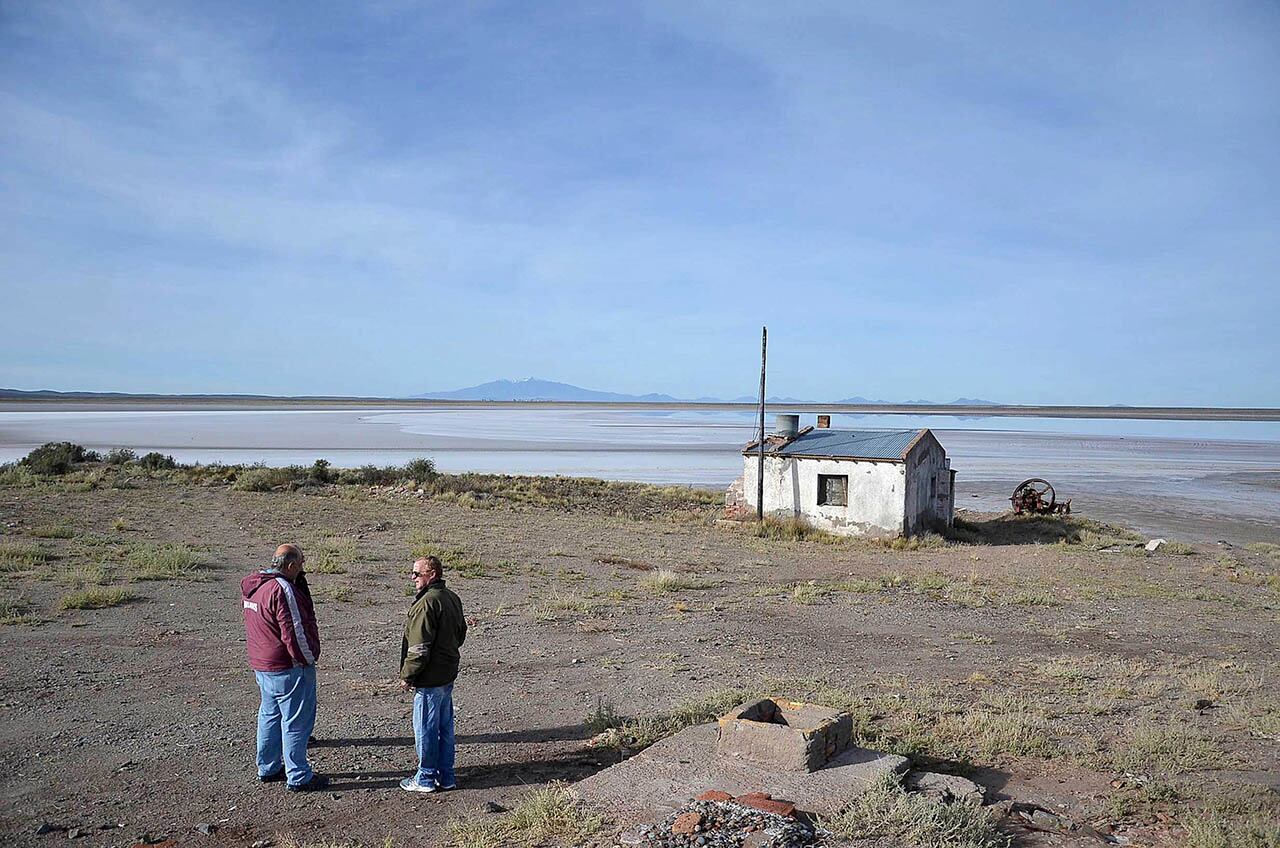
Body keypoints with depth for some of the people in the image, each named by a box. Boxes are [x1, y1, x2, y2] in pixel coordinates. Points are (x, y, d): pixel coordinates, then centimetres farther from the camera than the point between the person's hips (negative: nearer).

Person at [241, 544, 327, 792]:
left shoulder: (253, 586, 7)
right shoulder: (282, 589, -23)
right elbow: (294, 631, -22)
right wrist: (308, 659, -13)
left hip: (262, 664, 10)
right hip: (288, 668, -9)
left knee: (270, 715, 20)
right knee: (296, 721, 0)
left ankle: (268, 769, 31)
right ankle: (298, 778, 7)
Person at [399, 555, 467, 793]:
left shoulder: (426, 603, -22)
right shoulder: (452, 598, 8)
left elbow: (419, 647, -22)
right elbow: (461, 633, 19)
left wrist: (407, 676, -13)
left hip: (429, 679, -9)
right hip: (448, 674, 9)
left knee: (425, 728, 4)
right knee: (444, 727, 16)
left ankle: (425, 778, 15)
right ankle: (446, 777, 24)